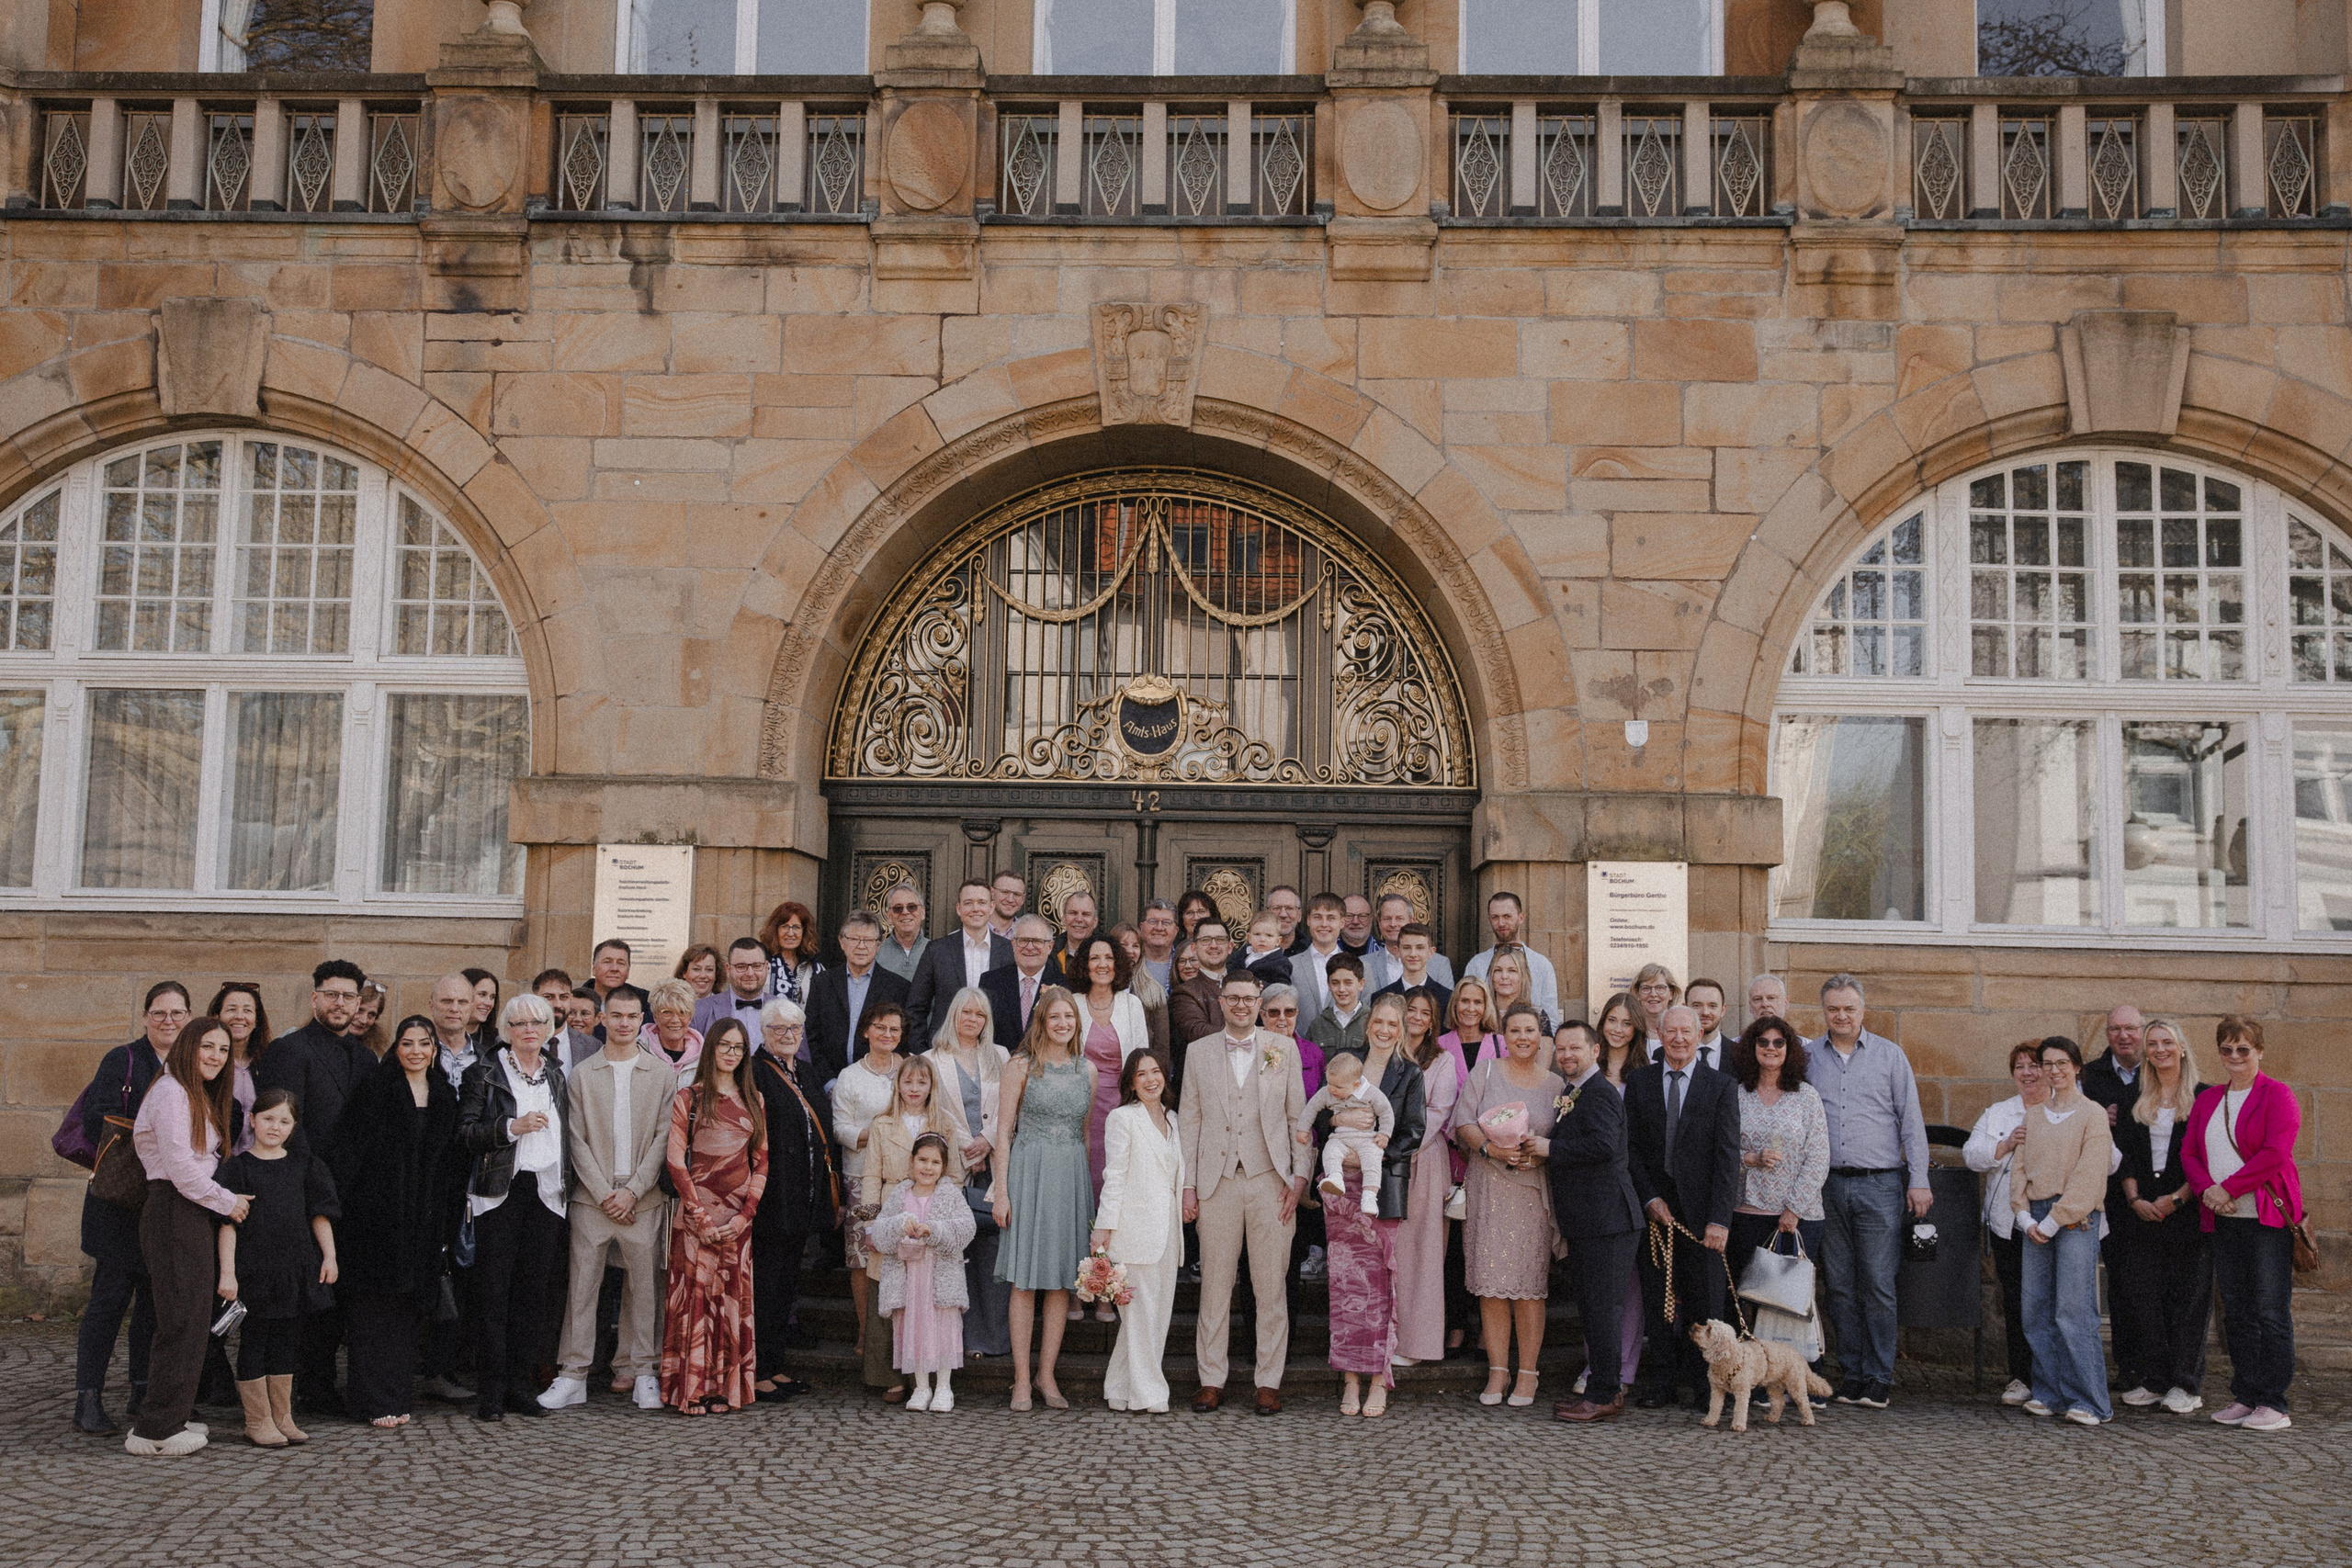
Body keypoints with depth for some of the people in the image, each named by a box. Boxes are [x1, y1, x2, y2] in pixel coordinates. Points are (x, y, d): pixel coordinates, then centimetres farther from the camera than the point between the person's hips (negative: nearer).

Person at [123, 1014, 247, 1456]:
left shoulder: (199, 1097, 21)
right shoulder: (172, 1093, -11)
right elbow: (179, 1166, -17)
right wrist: (227, 1201, -9)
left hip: (192, 1215, 10)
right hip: (174, 1213, -10)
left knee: (194, 1321, 11)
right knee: (183, 1321, -8)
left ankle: (168, 1418, 18)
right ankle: (155, 1431, -2)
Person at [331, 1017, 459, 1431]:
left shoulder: (444, 1096, 12)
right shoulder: (374, 1089, -3)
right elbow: (348, 1147, -9)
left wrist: (445, 1216, 11)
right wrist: (337, 1198, -18)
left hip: (423, 1217, 5)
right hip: (376, 1211, -5)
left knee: (407, 1307, 8)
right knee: (373, 1304, -3)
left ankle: (395, 1396, 15)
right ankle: (374, 1402, 2)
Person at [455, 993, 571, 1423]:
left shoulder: (555, 1076, 16)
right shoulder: (484, 1073, 2)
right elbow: (465, 1133, -6)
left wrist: (565, 1181, 12)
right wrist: (512, 1127, -17)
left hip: (546, 1194, 4)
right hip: (500, 1193, -4)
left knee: (535, 1290, 3)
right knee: (494, 1290, -4)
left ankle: (519, 1383, 11)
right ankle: (491, 1391, 1)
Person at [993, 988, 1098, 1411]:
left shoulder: (1087, 1069, 9)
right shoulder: (1022, 1065, -1)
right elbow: (1005, 1130, -2)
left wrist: (1090, 1184, 10)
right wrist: (1001, 1190, -8)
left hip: (1072, 1174, 4)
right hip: (1029, 1172, -3)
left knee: (1061, 1280, 5)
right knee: (1025, 1280, -1)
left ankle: (1047, 1375, 14)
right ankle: (1022, 1379, 5)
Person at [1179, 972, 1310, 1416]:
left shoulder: (1284, 1048, 6)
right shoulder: (1199, 1052, 9)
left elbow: (1299, 1117, 6)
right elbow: (1189, 1122, 8)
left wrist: (1300, 1176, -2)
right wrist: (1188, 1186, 3)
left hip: (1270, 1180, 0)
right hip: (1218, 1181, 1)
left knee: (1271, 1287, 3)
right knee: (1215, 1285, 4)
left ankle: (1269, 1382, 12)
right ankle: (1211, 1380, 13)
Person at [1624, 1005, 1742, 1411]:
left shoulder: (1721, 1086, 0)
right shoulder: (1638, 1081, 6)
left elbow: (1728, 1156, -5)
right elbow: (1631, 1146, 6)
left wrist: (1719, 1219, -13)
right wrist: (1650, 1198, -6)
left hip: (1701, 1210, -2)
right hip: (1655, 1207, 2)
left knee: (1704, 1298, 2)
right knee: (1658, 1299, 6)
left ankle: (1704, 1385, 12)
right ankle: (1660, 1383, 13)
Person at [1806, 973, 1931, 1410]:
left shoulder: (1889, 1055, 5)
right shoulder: (1807, 1057, 9)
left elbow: (1911, 1121, 5)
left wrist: (1919, 1181, -3)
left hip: (1879, 1185, -2)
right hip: (1827, 1186, 2)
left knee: (1878, 1286, -4)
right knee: (1839, 1286, 5)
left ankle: (1879, 1378, 2)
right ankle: (1851, 1374, 12)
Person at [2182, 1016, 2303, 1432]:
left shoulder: (2277, 1095, -3)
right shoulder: (2207, 1101, 16)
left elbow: (2275, 1153, -13)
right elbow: (2189, 1152, 11)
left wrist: (2228, 1188, -14)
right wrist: (2207, 1189, -8)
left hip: (2267, 1216, -6)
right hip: (2222, 1219, 6)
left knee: (2270, 1310, -5)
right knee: (2236, 1311, 9)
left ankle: (2274, 1405, 0)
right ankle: (2244, 1397, 16)